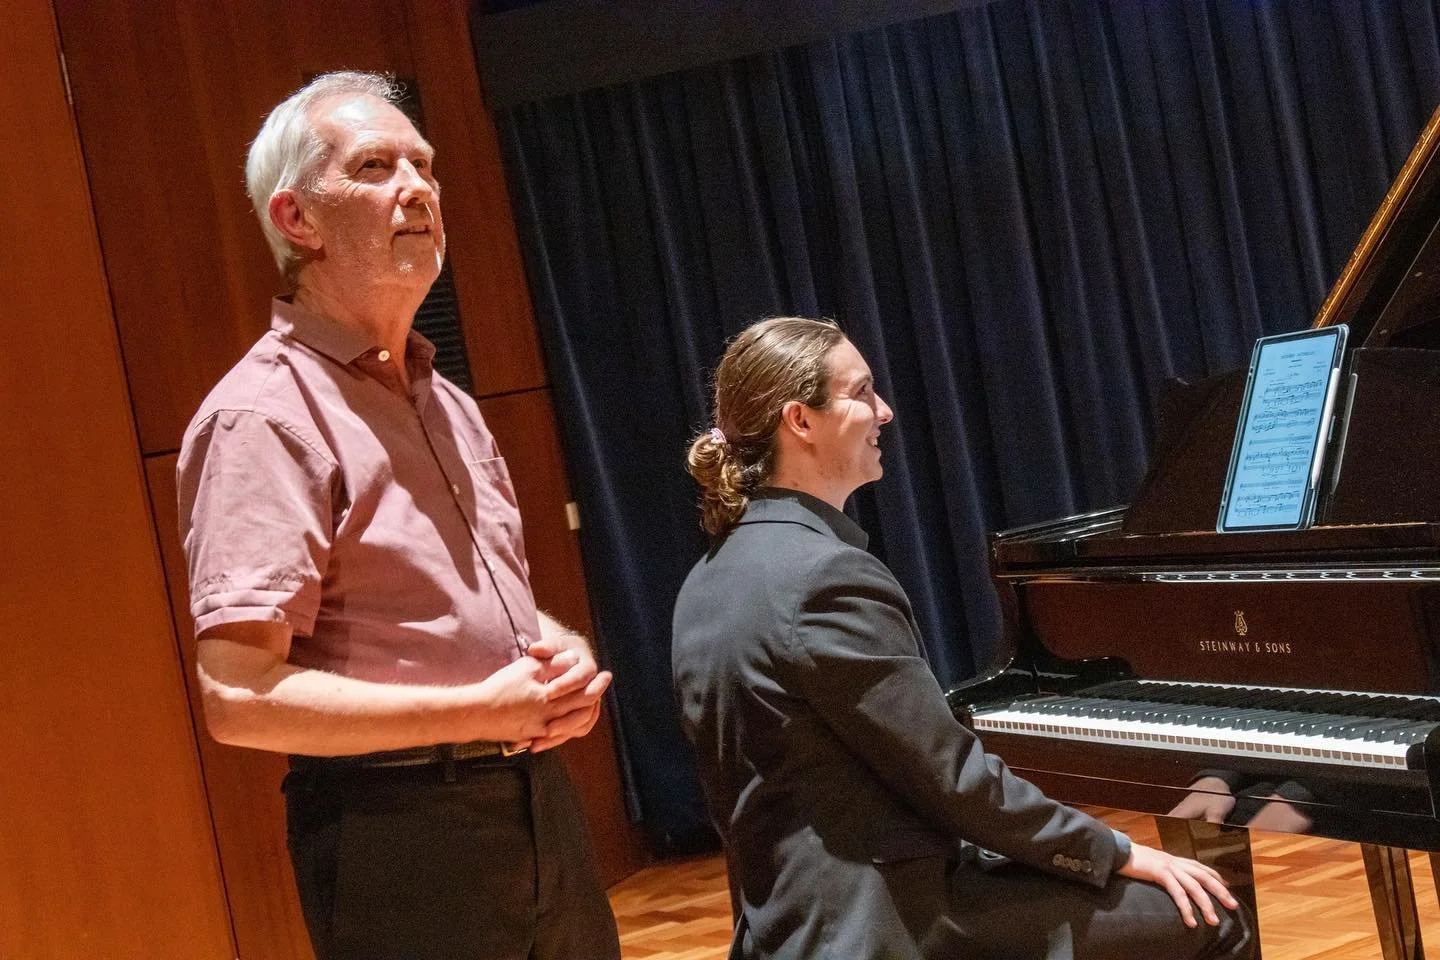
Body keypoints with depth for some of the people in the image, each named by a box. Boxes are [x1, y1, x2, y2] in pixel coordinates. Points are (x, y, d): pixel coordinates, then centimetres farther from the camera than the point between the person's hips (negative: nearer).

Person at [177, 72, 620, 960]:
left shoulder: (444, 401, 13)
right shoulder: (264, 415, -14)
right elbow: (238, 697, -21)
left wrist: (561, 654, 0)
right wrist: (483, 710, -20)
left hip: (536, 803, 8)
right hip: (397, 831, -8)